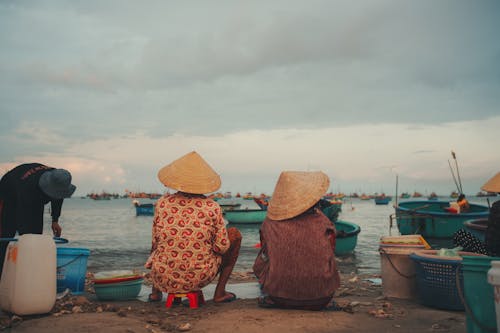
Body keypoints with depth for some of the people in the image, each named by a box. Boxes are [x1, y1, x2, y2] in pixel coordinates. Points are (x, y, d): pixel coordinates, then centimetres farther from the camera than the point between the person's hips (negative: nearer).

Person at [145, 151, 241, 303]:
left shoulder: (162, 203, -7)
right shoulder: (212, 208, -12)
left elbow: (155, 241, 2)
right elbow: (222, 248, -9)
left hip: (163, 278, 3)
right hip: (200, 278, -3)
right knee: (235, 234, 16)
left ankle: (155, 291, 29)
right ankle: (220, 292, 15)